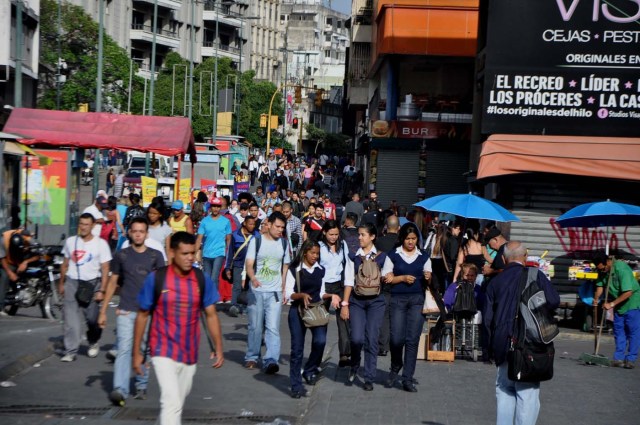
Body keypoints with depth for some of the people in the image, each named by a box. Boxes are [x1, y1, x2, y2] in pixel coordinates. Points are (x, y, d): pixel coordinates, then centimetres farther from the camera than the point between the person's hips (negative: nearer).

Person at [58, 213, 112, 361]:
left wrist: (101, 290, -11)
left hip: (91, 283, -2)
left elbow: (105, 269, -5)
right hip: (72, 283, 2)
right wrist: (61, 283, 18)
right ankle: (70, 351, -4)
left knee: (93, 318, 2)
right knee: (71, 318, -6)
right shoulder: (70, 241, 9)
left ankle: (93, 343, 29)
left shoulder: (100, 243, -3)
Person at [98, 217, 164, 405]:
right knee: (124, 349, -11)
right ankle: (120, 390, -19)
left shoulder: (155, 256, 4)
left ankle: (141, 386, 25)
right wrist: (103, 311, 7)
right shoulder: (121, 255, 6)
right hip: (126, 310, 0)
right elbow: (112, 283, 10)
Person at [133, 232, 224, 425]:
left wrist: (218, 348, -3)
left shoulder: (202, 280, -1)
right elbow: (142, 315, 0)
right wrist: (137, 352, 1)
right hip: (163, 352, -4)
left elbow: (211, 315, 4)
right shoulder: (156, 278, -8)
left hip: (190, 353, 4)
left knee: (178, 401, 18)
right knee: (172, 401, -17)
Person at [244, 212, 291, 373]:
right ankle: (252, 357, 21)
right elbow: (249, 263, -10)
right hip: (257, 291, -1)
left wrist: (284, 290, 10)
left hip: (275, 292, 1)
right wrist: (253, 278, -30)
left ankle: (271, 360, -16)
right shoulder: (256, 241, -1)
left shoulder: (283, 244, 10)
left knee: (273, 328, -10)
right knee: (255, 326, 6)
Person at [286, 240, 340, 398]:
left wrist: (330, 296, -3)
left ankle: (310, 370, 5)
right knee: (297, 348, -3)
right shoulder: (294, 270, -1)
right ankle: (296, 386, 5)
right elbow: (288, 294, -6)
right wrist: (302, 295, -23)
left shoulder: (321, 270, 11)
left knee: (320, 341, -20)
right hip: (298, 310, -3)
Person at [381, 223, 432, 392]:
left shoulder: (423, 257, 10)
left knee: (413, 339, -2)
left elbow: (428, 281, 12)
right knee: (397, 338, -8)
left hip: (417, 299, 2)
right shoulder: (393, 255, 4)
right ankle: (396, 367, 23)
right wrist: (402, 278, -12)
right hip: (397, 299, -1)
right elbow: (385, 278, 1)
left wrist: (428, 278, -10)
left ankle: (408, 379, 3)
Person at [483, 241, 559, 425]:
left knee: (504, 391, 13)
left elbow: (487, 316, 7)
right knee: (527, 391, 1)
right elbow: (553, 301, -9)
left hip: (503, 345, 4)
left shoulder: (495, 281, 6)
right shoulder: (535, 276, -5)